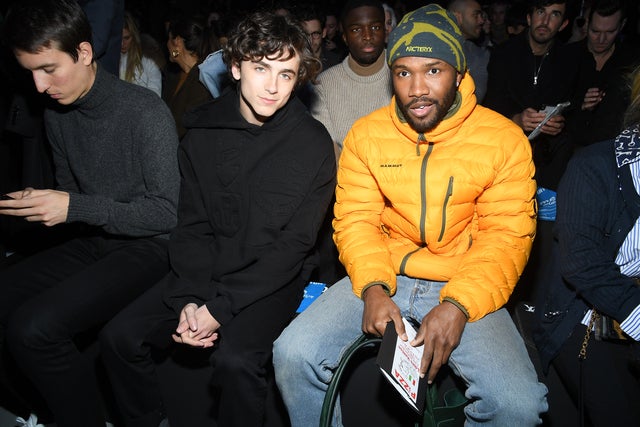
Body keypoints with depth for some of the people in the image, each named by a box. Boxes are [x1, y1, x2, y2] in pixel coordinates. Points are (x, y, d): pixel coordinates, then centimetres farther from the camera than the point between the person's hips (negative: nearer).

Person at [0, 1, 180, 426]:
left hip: (147, 247, -8)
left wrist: (74, 208, -23)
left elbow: (167, 212, -17)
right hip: (92, 242, 8)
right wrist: (35, 202, -4)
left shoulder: (144, 111, -17)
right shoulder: (57, 114, 7)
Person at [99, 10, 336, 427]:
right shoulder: (203, 132, 2)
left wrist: (220, 307, -17)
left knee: (235, 359, -30)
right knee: (119, 336, -7)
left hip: (274, 280, -4)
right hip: (207, 272, 5)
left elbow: (294, 244, -13)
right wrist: (190, 299, -13)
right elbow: (192, 226, 2)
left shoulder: (313, 143, -11)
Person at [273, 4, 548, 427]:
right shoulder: (365, 134, 3)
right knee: (294, 353, -18)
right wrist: (373, 289, -17)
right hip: (381, 279, 2)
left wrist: (457, 305, -20)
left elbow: (506, 237, -6)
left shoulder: (504, 139, -4)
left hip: (465, 288, -1)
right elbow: (355, 219, 1)